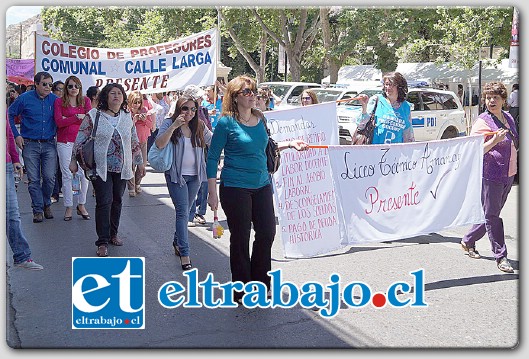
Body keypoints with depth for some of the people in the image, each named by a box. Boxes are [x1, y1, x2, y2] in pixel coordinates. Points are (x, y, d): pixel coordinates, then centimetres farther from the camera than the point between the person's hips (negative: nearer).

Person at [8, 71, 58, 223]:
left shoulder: (54, 100, 4)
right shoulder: (25, 98, -1)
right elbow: (10, 115, 7)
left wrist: (57, 133, 9)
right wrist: (16, 135, 1)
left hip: (49, 144, 1)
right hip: (30, 145, -1)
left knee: (49, 178, -3)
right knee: (33, 179, 0)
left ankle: (46, 204, 20)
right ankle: (38, 209, 10)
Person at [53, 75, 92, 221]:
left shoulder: (85, 100, 8)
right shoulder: (59, 102, 3)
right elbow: (59, 121, -8)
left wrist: (68, 120, -9)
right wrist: (77, 117, -10)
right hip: (65, 142, -1)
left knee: (84, 174, 0)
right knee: (67, 175, 3)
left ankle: (81, 205, 14)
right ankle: (68, 207, 11)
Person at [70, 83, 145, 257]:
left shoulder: (127, 117, 8)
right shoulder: (94, 115, -4)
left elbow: (134, 141, 16)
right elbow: (80, 139, 0)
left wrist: (139, 162, 17)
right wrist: (73, 160, 0)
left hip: (122, 168, 4)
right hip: (101, 168, -4)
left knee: (117, 201, 11)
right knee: (104, 202, -8)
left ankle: (113, 234, 27)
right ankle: (102, 242, -1)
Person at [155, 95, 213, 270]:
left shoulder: (200, 126, 4)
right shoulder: (169, 123, -7)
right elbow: (159, 144, -19)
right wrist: (174, 126, -27)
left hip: (195, 175, 5)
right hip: (176, 175, -5)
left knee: (186, 210, 16)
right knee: (182, 211, -10)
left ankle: (177, 242, 36)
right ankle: (184, 253, -10)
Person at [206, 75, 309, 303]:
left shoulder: (260, 119, 6)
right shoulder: (227, 122, -11)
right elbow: (212, 157, -8)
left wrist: (289, 144, 11)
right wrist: (212, 192, -11)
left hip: (262, 185, 6)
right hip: (235, 188, -6)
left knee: (267, 232, 9)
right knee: (240, 238, 4)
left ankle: (259, 283, 28)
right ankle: (241, 290, 21)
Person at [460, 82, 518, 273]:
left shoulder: (508, 118, 11)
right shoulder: (482, 122, -12)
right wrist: (493, 141, -30)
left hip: (508, 174, 8)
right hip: (490, 174, -8)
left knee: (490, 214, 15)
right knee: (492, 216, -2)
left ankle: (468, 241, 30)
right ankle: (501, 256, 5)